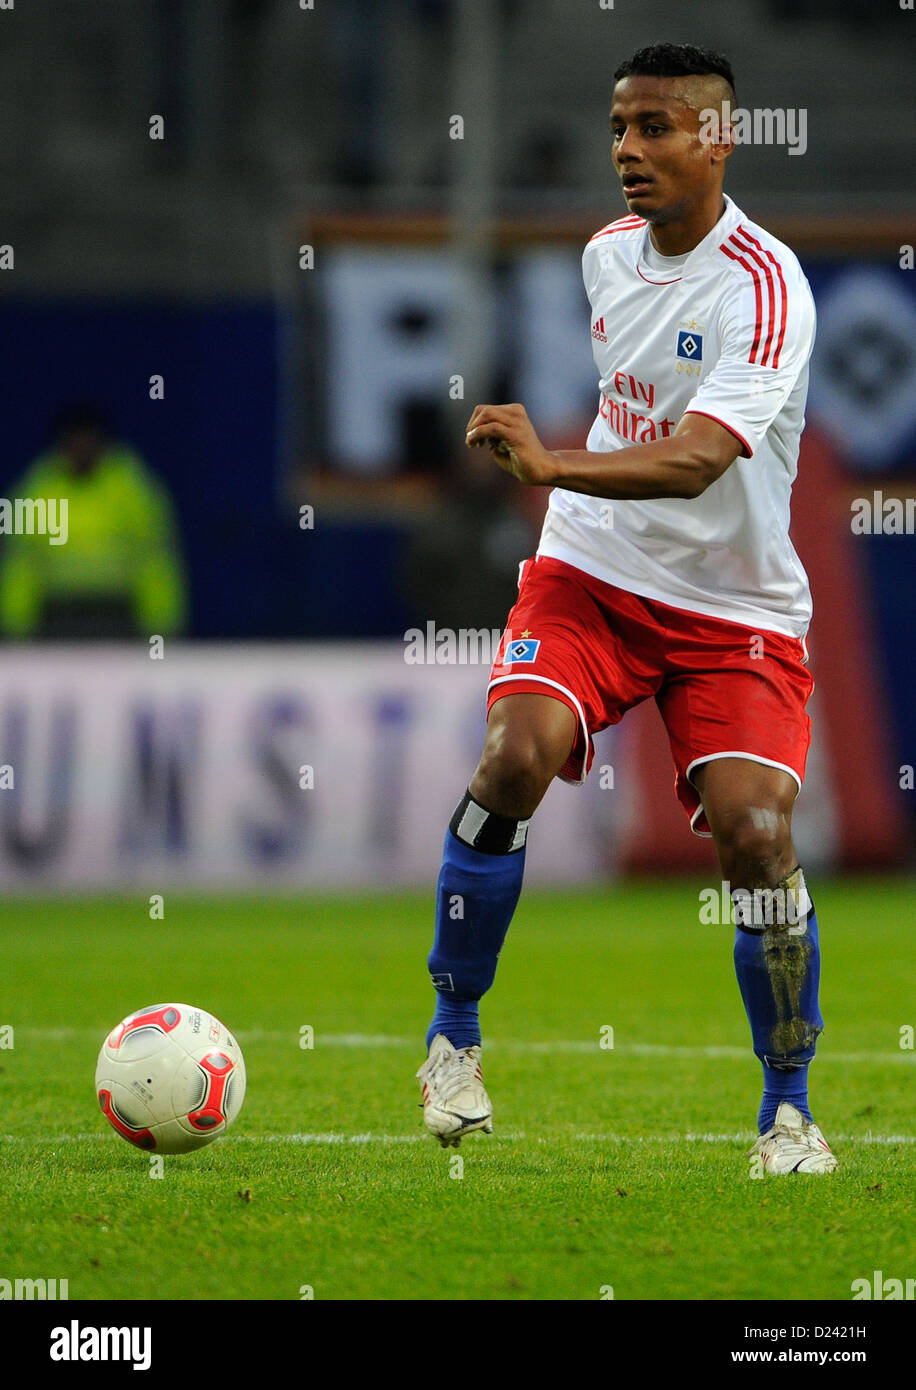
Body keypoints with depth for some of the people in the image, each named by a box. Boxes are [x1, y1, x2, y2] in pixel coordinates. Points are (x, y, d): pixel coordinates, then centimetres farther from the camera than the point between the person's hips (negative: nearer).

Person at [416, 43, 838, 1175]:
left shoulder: (763, 286, -19)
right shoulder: (607, 253, 4)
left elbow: (696, 459, -34)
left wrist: (553, 466, -47)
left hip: (735, 607, -4)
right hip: (590, 572, 4)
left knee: (752, 830, -19)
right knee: (516, 753, -23)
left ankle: (788, 1108, 1)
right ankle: (453, 1038, -7)